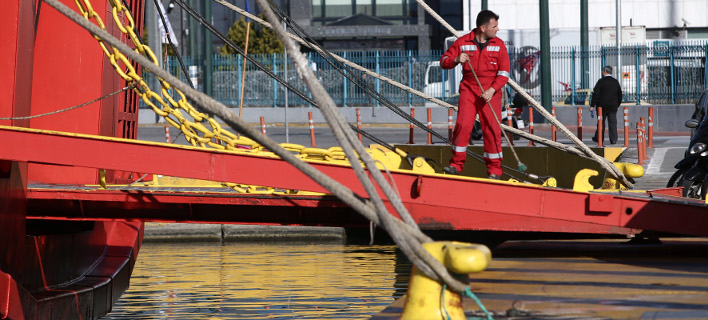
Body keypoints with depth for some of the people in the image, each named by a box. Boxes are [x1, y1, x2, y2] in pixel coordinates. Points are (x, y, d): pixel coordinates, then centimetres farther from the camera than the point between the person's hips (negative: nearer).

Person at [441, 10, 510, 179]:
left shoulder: (499, 44, 4)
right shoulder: (463, 42, 2)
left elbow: (504, 72, 1)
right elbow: (444, 61, 5)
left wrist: (492, 90, -13)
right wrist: (456, 60, -18)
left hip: (491, 93, 0)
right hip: (468, 89, 0)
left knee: (492, 129, -4)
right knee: (462, 125, -12)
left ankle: (494, 170, 3)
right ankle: (456, 164, -4)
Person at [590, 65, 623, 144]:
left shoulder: (601, 81, -10)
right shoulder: (616, 82, 6)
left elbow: (596, 94, -13)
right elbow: (620, 94, 15)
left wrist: (592, 105, -10)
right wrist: (618, 104, 27)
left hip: (602, 106, -3)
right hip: (613, 107, 3)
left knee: (601, 122, 9)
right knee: (613, 123, 2)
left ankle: (599, 138, 20)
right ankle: (613, 140, -3)